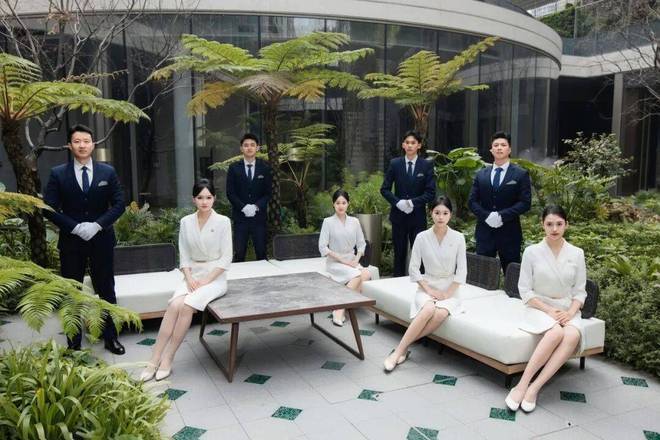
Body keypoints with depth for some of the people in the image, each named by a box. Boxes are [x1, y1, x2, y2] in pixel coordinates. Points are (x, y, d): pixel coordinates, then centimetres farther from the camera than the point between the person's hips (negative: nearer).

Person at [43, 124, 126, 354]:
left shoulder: (108, 172, 2)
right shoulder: (58, 174, 0)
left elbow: (119, 204, -1)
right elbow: (49, 207, -4)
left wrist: (97, 225, -13)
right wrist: (75, 227, -15)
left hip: (102, 240, 1)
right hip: (71, 241, 0)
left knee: (106, 290, 8)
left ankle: (111, 338, 20)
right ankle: (74, 342, 20)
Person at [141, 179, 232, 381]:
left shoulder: (223, 222, -6)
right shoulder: (186, 222, 5)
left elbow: (226, 258, -8)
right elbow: (184, 256, 7)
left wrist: (206, 281, -13)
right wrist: (189, 278, -9)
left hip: (215, 276, -3)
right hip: (192, 275, 3)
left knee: (187, 305, -27)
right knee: (174, 305, -25)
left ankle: (168, 359, -16)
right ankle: (154, 360, -21)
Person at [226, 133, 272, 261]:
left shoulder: (265, 168, 5)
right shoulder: (234, 168, 3)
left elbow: (268, 192, 4)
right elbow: (230, 193, 1)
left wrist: (256, 206, -12)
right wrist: (243, 207, -13)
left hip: (259, 216, 1)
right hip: (240, 216, -1)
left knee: (261, 252, 3)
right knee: (239, 253, 0)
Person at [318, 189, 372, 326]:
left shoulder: (354, 221, 8)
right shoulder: (328, 222, -4)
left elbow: (361, 244, 12)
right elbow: (323, 247, -9)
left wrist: (357, 259, -7)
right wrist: (342, 260, -14)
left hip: (352, 261, 4)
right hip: (334, 262, -4)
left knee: (366, 274, -27)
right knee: (357, 275, -31)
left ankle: (339, 309, -21)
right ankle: (339, 311, -24)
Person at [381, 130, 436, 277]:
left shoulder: (427, 165, 0)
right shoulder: (394, 164, 3)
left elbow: (431, 192, -4)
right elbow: (384, 189, 3)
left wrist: (413, 202, -16)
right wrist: (398, 202, -12)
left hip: (418, 216, -1)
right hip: (398, 214, 1)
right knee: (399, 253, 8)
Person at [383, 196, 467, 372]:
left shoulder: (458, 238, -4)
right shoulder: (422, 237, -5)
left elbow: (461, 271, -2)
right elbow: (414, 269, -3)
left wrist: (447, 294, -10)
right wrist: (429, 290, -12)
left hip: (449, 289, 1)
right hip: (427, 287, -1)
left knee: (441, 314, -33)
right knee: (429, 309, -35)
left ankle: (403, 346, -21)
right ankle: (400, 350, -27)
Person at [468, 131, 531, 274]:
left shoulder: (521, 174, 1)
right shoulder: (481, 174, 11)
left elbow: (525, 203, -7)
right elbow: (472, 201, 6)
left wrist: (502, 215, -17)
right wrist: (486, 216, -12)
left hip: (509, 232, -2)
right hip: (484, 231, 3)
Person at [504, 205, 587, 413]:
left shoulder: (577, 253, 5)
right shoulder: (532, 251, -2)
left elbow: (579, 291, 7)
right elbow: (525, 290, -2)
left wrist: (570, 312, -12)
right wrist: (549, 310, -14)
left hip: (567, 310, 3)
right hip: (540, 307, -2)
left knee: (573, 335, -32)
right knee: (556, 332, -35)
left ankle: (534, 387, -30)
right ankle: (522, 384, -30)